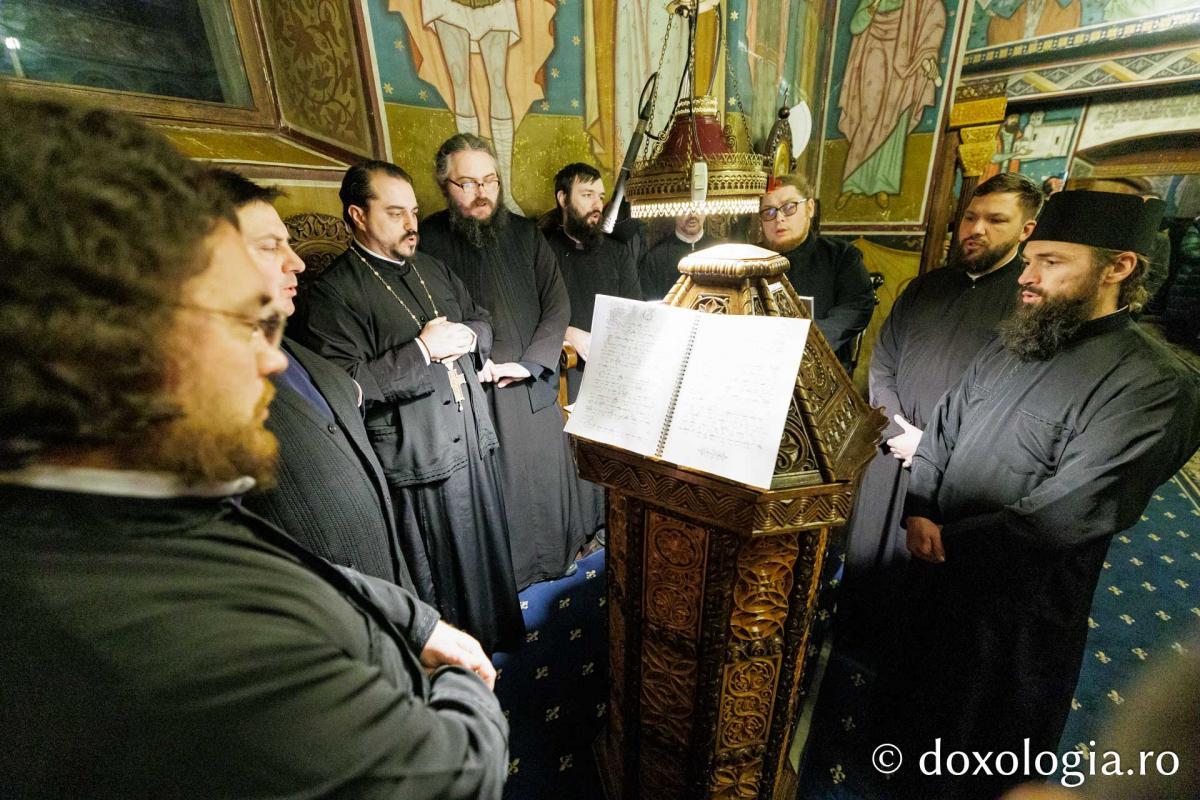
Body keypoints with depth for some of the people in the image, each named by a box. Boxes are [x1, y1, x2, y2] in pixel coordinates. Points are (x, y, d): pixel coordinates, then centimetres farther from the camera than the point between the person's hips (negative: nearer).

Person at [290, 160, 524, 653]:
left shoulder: (431, 269, 13)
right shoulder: (332, 292, -11)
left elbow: (481, 320, 17)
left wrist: (466, 336, -5)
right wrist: (422, 351, -21)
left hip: (473, 437, 8)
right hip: (416, 457, -7)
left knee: (488, 546, 22)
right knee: (439, 572, 11)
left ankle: (496, 632, 46)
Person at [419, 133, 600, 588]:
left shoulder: (524, 234, 4)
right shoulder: (429, 240, -3)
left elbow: (557, 303, 0)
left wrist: (530, 363, -11)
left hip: (532, 387, 3)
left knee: (545, 474, 14)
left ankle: (554, 555, 37)